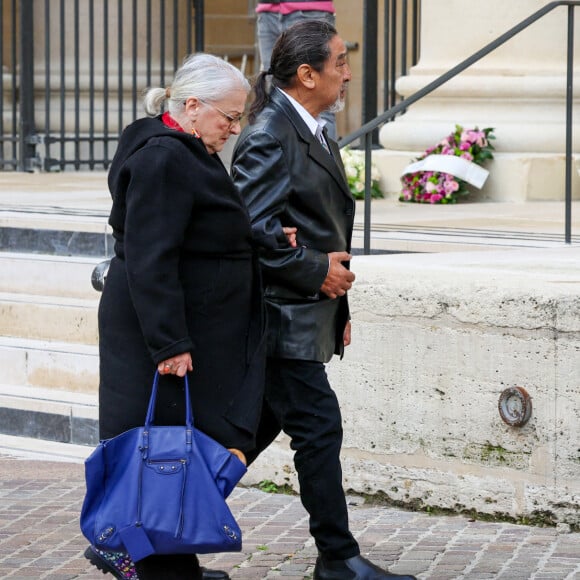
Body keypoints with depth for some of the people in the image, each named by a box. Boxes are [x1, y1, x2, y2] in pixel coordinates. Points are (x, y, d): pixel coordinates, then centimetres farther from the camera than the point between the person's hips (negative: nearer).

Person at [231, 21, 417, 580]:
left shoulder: (314, 134, 16)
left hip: (309, 311, 10)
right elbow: (253, 225, -23)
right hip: (283, 317, -10)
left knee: (255, 429, 14)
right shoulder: (269, 137, -16)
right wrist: (317, 271, -17)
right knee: (319, 427, -5)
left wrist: (339, 307, 21)